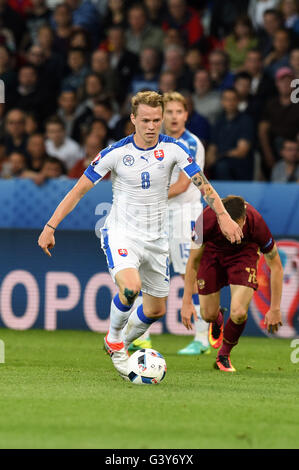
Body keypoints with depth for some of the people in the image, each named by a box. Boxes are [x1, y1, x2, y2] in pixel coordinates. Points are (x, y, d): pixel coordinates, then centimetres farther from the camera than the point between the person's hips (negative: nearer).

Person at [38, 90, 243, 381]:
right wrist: (50, 227, -11)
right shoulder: (115, 153, -11)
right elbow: (79, 190, -7)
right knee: (130, 286, -31)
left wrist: (223, 216, -25)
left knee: (156, 309, 11)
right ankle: (114, 340, -3)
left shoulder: (173, 149, -6)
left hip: (156, 238, 4)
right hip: (121, 234, -4)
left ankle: (121, 345, 40)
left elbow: (202, 183, -8)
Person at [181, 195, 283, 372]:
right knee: (208, 314, 1)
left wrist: (275, 309, -18)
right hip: (213, 252, 1)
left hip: (245, 252, -1)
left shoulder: (257, 224, -36)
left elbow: (276, 266, -20)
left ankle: (224, 355, 11)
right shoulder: (207, 220, -36)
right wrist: (187, 302, -17)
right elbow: (193, 259, -17)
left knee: (239, 313, -19)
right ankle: (218, 320, 42)